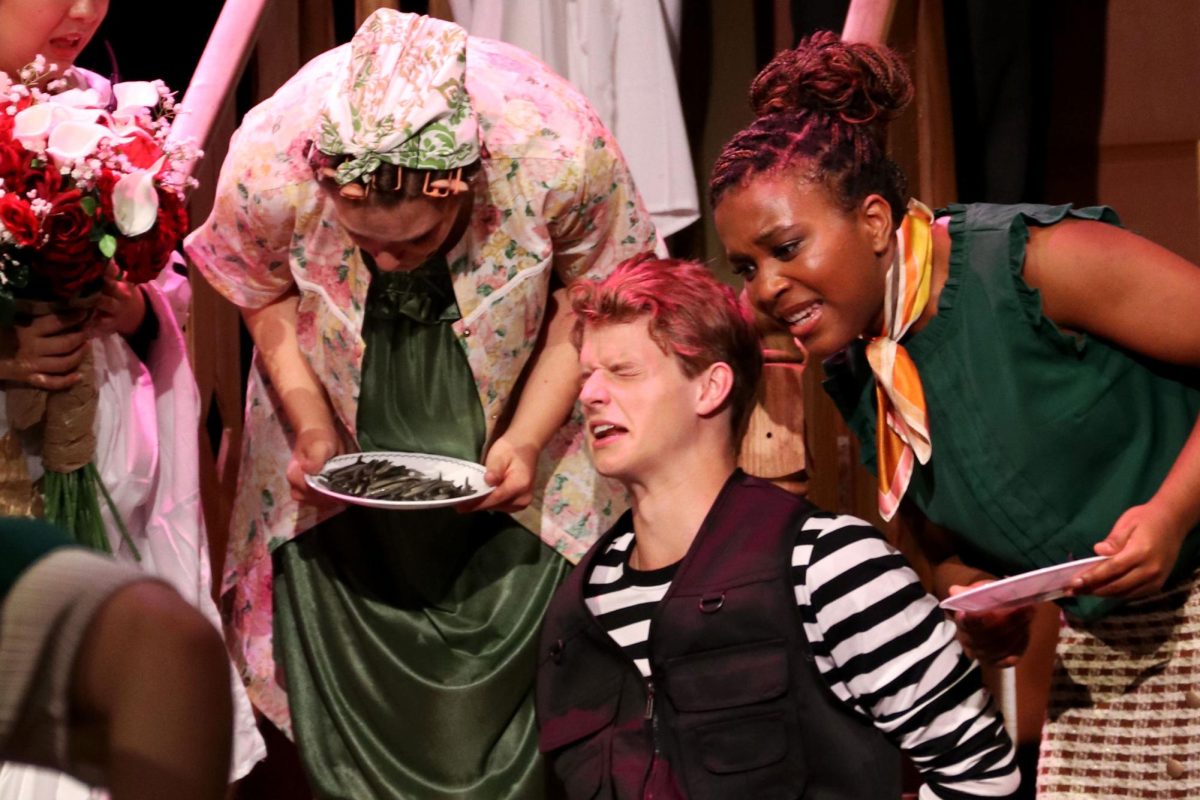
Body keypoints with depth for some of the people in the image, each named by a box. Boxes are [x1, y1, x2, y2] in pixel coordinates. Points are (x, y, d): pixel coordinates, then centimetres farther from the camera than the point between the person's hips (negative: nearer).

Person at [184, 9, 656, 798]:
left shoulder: (560, 153, -34)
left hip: (515, 431, -1)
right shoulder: (265, 163, -30)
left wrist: (526, 442, -20)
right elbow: (268, 298, -6)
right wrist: (312, 432, -15)